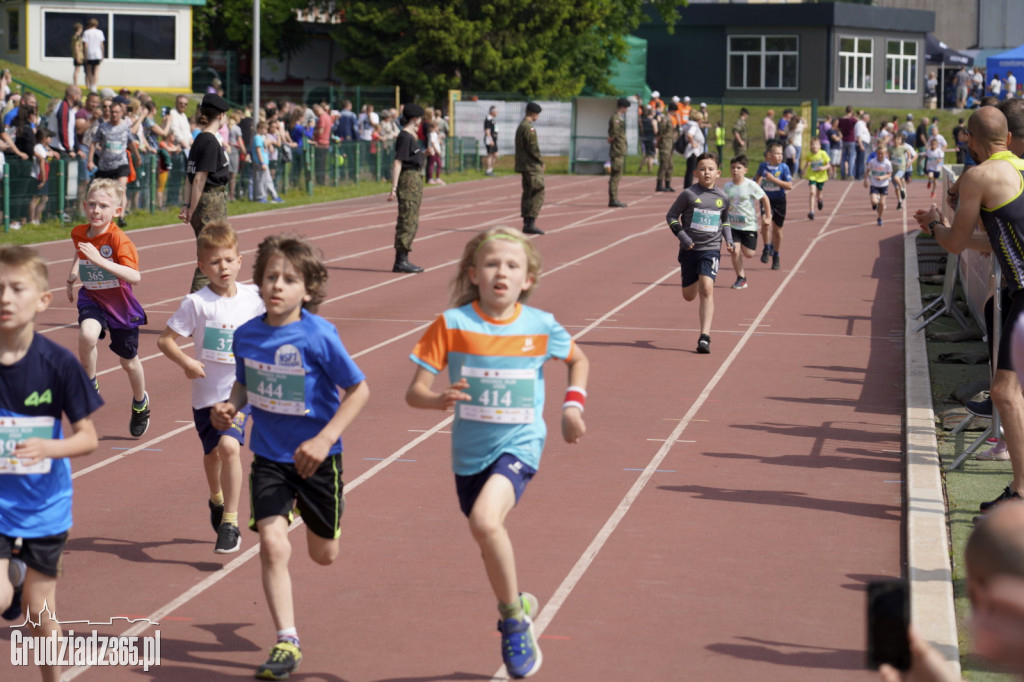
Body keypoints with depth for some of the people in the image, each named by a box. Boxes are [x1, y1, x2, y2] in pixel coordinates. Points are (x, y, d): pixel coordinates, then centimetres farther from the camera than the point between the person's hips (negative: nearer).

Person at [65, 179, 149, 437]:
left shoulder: (118, 239, -25)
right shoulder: (78, 233, -7)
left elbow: (135, 277, -37)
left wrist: (100, 260, -44)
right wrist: (71, 278, 10)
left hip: (120, 304, -3)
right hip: (91, 298, 3)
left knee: (128, 361, 15)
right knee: (87, 334, -32)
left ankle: (140, 403, 44)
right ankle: (89, 385, -9)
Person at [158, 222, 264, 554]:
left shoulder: (253, 298, -3)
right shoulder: (197, 303, -11)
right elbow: (165, 340, -11)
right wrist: (185, 362, -25)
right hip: (206, 391, 1)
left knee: (228, 445, -21)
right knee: (211, 452, 17)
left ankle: (230, 522, -15)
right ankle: (217, 500, 49)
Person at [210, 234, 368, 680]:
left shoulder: (319, 335, -19)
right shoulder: (246, 334, -6)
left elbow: (358, 390, -14)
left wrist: (325, 439, -22)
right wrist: (229, 407, -10)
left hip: (315, 456, -2)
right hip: (269, 456, 2)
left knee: (323, 555, 15)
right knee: (273, 545, -14)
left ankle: (333, 503, 53)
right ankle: (287, 643, -2)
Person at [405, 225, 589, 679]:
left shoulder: (541, 326, -6)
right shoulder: (452, 324, -9)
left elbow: (579, 360, 16)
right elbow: (414, 392, -10)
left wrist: (573, 404, 1)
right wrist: (440, 398, -31)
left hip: (519, 444, -3)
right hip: (469, 452, 3)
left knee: (485, 519, -29)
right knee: (488, 539, 17)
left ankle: (513, 617, -9)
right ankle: (516, 605, 49)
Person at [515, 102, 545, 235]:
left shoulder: (520, 126, 17)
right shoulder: (529, 127, -15)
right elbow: (532, 147, -20)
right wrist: (541, 161, -9)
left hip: (524, 166, 10)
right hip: (532, 166, -10)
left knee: (528, 194, 12)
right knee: (538, 194, -10)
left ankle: (527, 224, 13)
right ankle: (530, 223, -15)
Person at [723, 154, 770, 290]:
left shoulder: (751, 185, -10)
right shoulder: (727, 186, 0)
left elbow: (765, 199, -1)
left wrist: (767, 218, 0)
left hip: (749, 224, -2)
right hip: (733, 225, 2)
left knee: (748, 254, -4)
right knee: (735, 251, -10)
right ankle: (741, 278, 4)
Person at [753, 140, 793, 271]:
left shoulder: (783, 167, -10)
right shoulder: (763, 166, -3)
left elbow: (789, 185, -17)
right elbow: (757, 177, 20)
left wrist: (773, 179, -23)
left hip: (779, 201, 0)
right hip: (766, 199, 0)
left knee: (777, 229, 8)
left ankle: (776, 256, 24)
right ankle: (767, 248, -2)